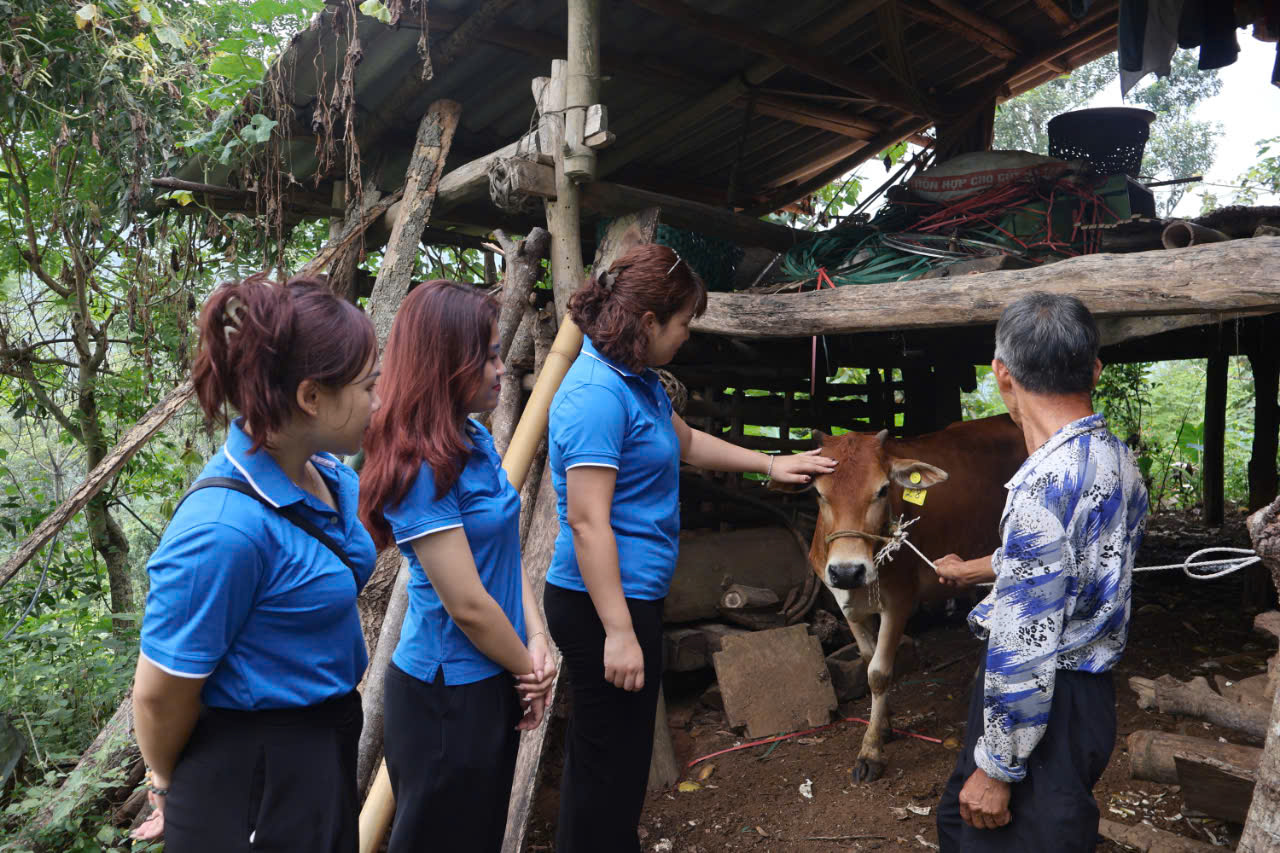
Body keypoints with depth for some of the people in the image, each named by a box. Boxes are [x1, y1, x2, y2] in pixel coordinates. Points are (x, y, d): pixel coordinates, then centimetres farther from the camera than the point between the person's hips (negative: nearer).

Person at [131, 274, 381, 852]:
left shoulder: (329, 476, -8)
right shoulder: (226, 528, -30)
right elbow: (160, 695, -20)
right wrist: (170, 790, -2)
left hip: (327, 748, 8)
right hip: (252, 786, -8)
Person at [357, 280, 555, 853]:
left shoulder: (476, 441, 2)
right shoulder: (419, 467, -25)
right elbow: (468, 604, -23)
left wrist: (537, 641, -6)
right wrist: (528, 669, -8)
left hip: (493, 680, 8)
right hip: (447, 696, -8)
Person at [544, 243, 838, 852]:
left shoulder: (639, 381, 11)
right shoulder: (597, 393, -20)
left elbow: (686, 442, 28)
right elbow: (587, 521, -24)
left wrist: (770, 464, 29)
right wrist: (618, 632, -23)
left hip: (633, 594, 10)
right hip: (604, 603, -10)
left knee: (600, 751, 22)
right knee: (611, 762, 4)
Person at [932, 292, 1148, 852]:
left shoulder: (1046, 482, -27)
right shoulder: (1117, 458, 5)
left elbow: (1025, 646, -26)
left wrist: (997, 768, -16)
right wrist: (975, 569, 39)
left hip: (1044, 704, -9)